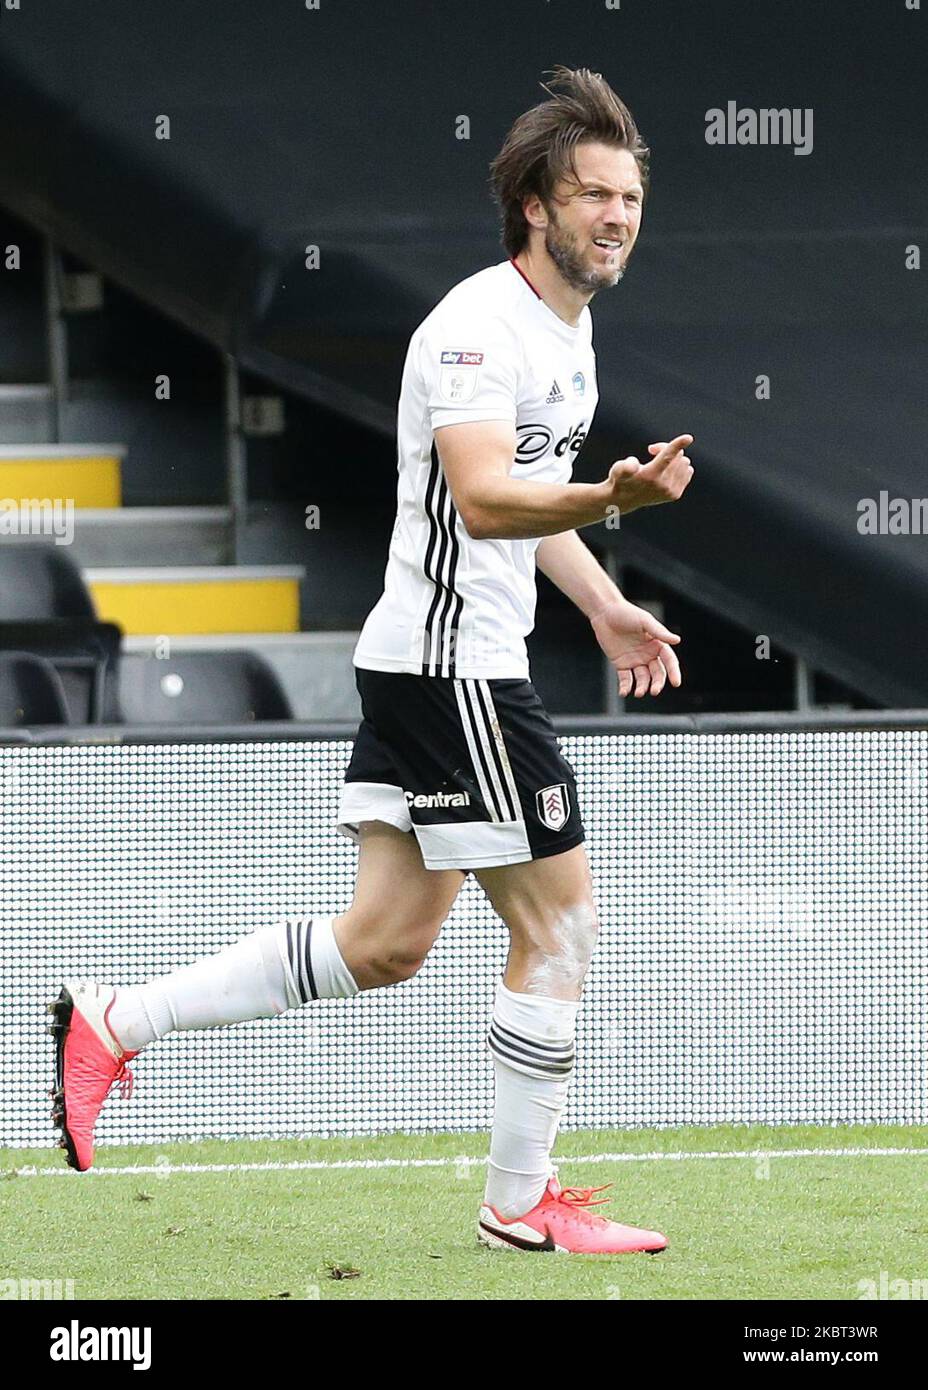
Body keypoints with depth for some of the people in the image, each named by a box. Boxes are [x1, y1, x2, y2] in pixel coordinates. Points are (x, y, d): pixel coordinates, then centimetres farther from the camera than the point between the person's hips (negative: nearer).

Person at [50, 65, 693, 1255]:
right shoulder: (480, 327, -17)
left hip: (419, 666, 10)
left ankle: (110, 1024, 15)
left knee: (382, 945, 10)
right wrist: (611, 499, -47)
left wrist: (602, 604, 22)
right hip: (453, 668, -10)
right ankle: (521, 1204, 7)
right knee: (558, 927, -3)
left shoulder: (566, 327, 15)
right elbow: (482, 500, -32)